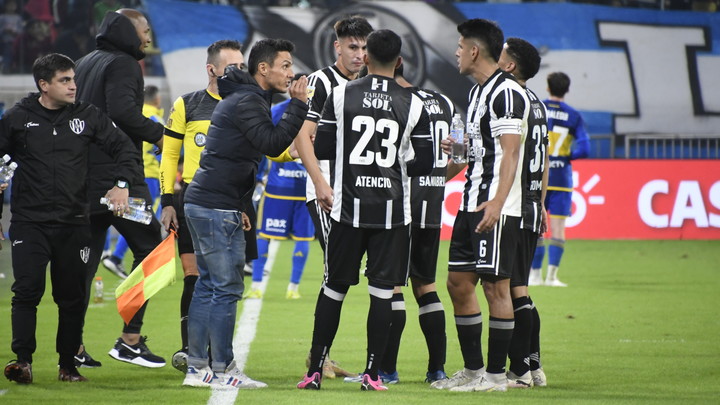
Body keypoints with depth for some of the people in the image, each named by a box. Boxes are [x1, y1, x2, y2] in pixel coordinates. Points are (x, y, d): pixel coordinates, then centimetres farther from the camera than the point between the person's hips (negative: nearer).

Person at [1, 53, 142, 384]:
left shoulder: (86, 117, 5)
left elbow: (124, 149, 11)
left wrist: (122, 184, -2)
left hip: (73, 224, 2)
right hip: (29, 222, -2)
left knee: (72, 297, 5)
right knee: (27, 291, -12)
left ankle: (68, 364, 14)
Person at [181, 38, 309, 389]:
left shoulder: (240, 98, 20)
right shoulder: (247, 102, -13)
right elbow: (272, 143, -24)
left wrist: (237, 206, 26)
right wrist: (298, 106, -16)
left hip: (203, 203, 11)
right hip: (217, 209, -11)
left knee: (208, 286, 11)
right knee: (226, 288, -7)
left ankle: (197, 369, 13)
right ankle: (222, 370, -4)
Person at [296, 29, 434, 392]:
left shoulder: (340, 95, -2)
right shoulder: (413, 104, -2)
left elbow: (321, 150, 0)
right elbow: (425, 163, 1)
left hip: (349, 208, 1)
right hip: (392, 210, 0)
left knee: (333, 289, 8)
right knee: (382, 291, 3)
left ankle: (315, 371, 11)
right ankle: (372, 373, 1)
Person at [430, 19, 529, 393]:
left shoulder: (506, 92, -13)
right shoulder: (478, 91, 18)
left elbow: (510, 152, -20)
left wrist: (497, 202, -29)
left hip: (495, 208, -10)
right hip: (471, 203, 10)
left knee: (495, 285, -5)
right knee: (458, 282, 10)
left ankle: (496, 374, -1)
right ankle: (472, 369, 16)